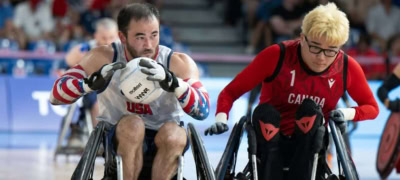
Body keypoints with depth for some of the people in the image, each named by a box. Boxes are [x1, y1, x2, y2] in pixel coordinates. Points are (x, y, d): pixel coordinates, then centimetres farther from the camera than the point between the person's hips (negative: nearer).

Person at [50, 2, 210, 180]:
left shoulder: (178, 63, -9)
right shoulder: (104, 57, -9)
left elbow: (203, 110, -22)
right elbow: (56, 95, -14)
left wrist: (172, 82, -40)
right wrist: (93, 82, -33)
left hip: (164, 145, 1)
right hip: (122, 140, 0)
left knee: (173, 134, -33)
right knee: (132, 125, -33)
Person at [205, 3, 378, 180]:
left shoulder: (347, 67, -9)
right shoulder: (277, 56, -16)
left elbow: (371, 107, 6)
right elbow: (231, 91, -12)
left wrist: (347, 114, -15)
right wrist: (221, 119, -31)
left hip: (310, 147, 1)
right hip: (270, 142, -1)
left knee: (310, 110, -29)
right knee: (264, 112, -32)